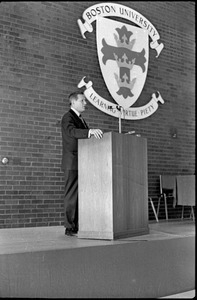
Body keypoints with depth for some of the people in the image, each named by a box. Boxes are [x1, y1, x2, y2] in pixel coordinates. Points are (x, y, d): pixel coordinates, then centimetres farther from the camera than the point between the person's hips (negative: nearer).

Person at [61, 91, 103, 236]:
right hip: (72, 163, -9)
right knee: (72, 195, -8)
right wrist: (90, 131, -41)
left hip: (83, 164, 9)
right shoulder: (68, 117, -6)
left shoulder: (81, 119, 23)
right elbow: (72, 131, -27)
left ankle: (78, 226, 12)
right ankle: (70, 227, -4)